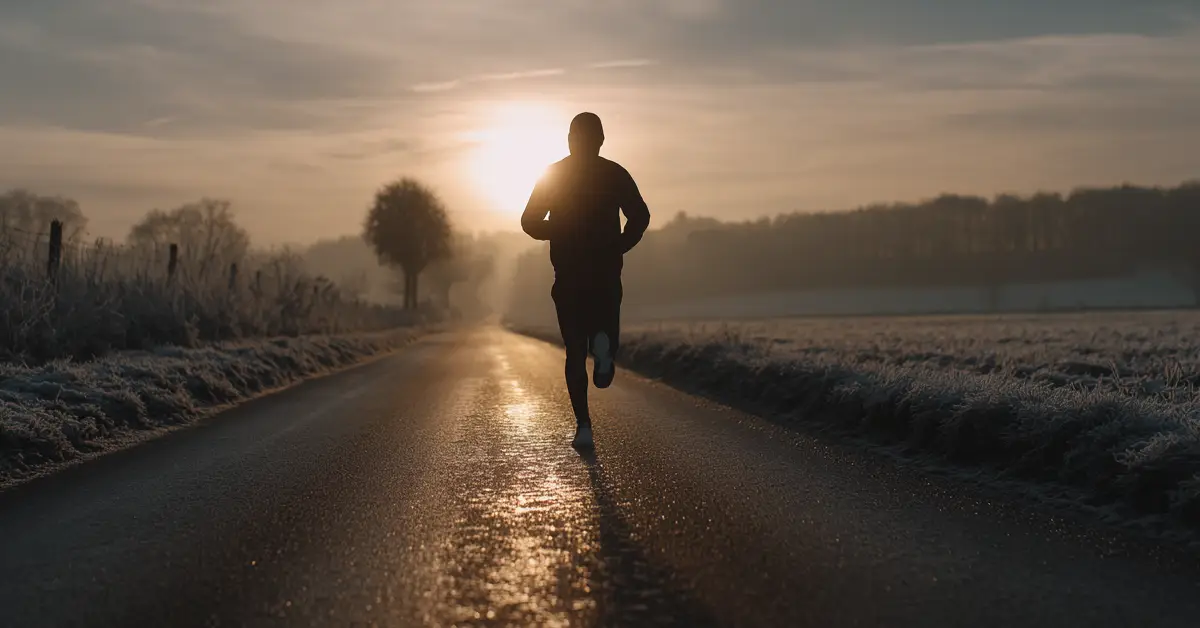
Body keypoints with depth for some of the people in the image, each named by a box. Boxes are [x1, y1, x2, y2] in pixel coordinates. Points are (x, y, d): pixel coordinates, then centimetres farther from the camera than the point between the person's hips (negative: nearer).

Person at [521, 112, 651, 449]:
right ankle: (604, 344, -26)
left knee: (575, 351, 7)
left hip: (568, 277, 1)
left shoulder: (552, 175, 4)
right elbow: (640, 216, -9)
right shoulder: (615, 173, 2)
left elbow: (530, 222, 2)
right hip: (606, 276, 0)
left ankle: (583, 424, -4)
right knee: (603, 330, 14)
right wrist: (618, 247, 4)